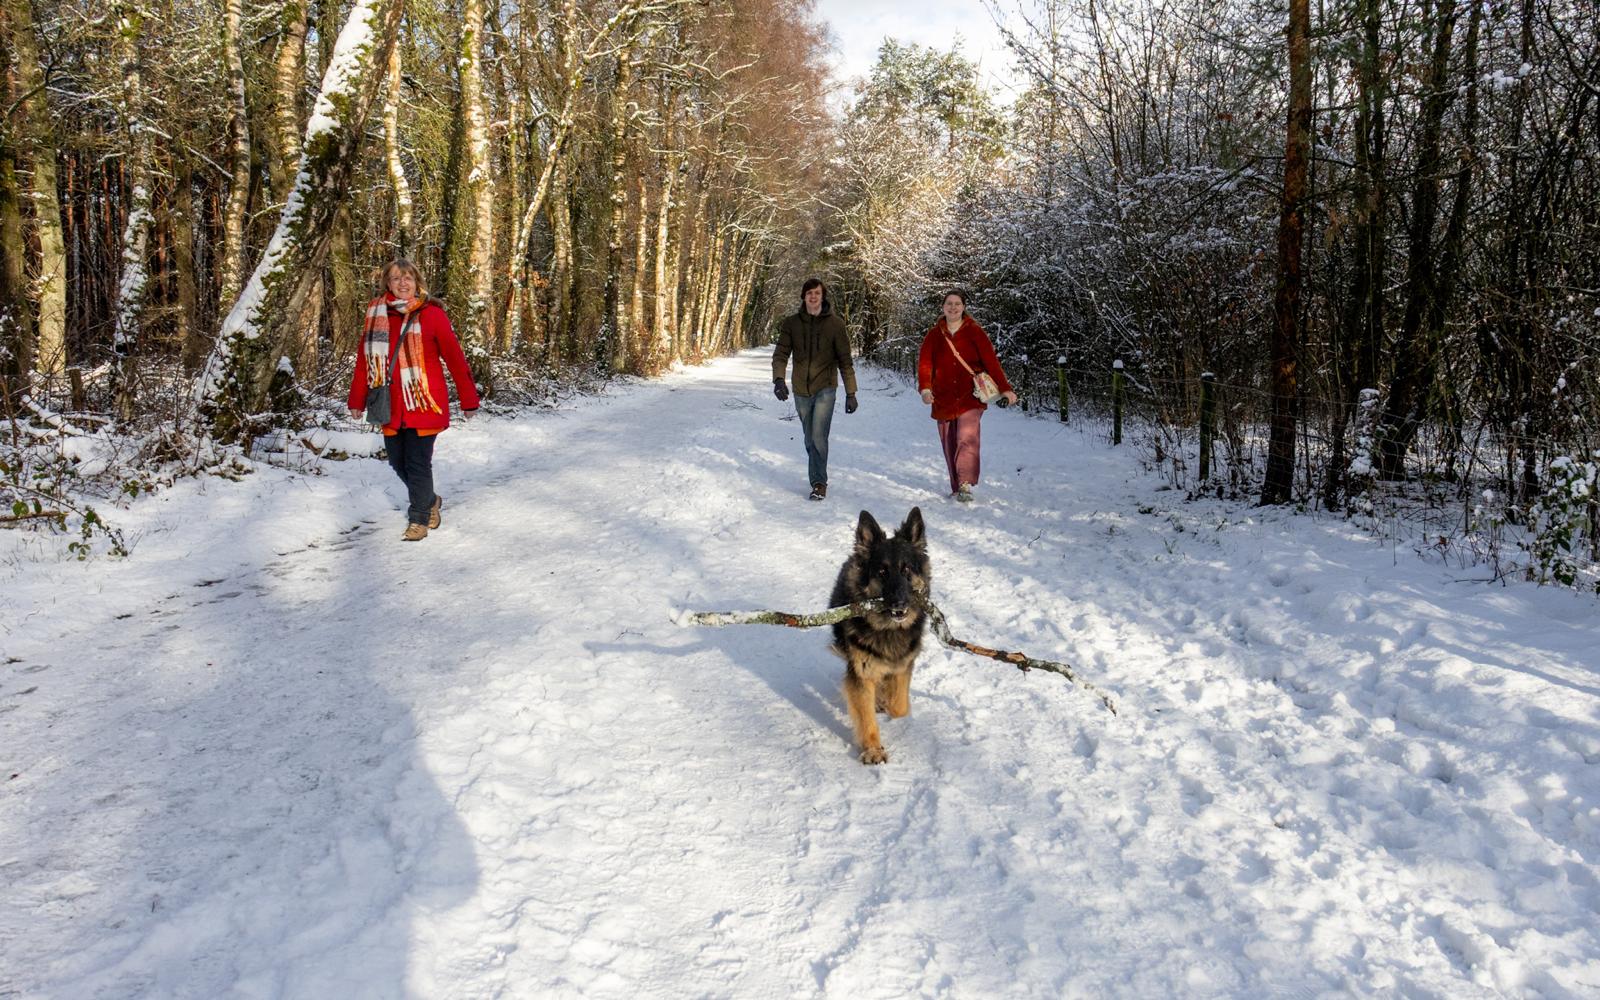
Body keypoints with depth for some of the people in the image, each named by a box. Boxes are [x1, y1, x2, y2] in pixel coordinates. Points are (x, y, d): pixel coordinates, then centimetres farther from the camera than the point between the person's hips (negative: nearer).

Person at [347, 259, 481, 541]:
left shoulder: (431, 314, -6)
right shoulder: (376, 314, 6)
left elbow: (455, 359, -4)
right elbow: (364, 360, 9)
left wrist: (469, 400, -3)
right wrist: (357, 400, 10)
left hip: (423, 404, -4)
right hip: (392, 407, 4)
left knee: (418, 463, -3)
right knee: (398, 462, 13)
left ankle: (419, 518, 15)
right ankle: (430, 501, 37)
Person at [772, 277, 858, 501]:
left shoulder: (835, 324, -5)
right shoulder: (791, 323, 1)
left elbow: (845, 360, -2)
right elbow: (781, 354, -4)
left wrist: (851, 393, -4)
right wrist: (778, 379, -23)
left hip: (825, 389, -3)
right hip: (801, 390, 3)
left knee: (818, 437, -15)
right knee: (810, 440, 12)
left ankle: (819, 482, -6)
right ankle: (818, 480, 27)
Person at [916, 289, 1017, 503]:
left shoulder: (974, 332, 1)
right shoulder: (934, 335, 7)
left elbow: (991, 361, -3)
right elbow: (925, 363, -1)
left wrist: (1005, 389, -11)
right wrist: (925, 388, -18)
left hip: (970, 397, -3)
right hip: (944, 399, 3)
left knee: (967, 438, -19)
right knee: (949, 444, 7)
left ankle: (965, 485, -24)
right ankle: (956, 488, 17)